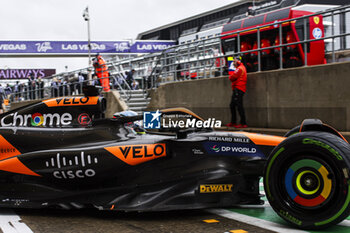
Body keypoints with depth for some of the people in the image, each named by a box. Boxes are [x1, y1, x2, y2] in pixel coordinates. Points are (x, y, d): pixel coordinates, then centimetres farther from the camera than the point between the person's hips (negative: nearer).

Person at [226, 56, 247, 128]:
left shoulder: (240, 68, -8)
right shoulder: (240, 68, 26)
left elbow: (233, 77, -14)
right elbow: (232, 77, 22)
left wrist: (230, 77, 6)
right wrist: (231, 77, 2)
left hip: (238, 89, -11)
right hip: (236, 89, 11)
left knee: (239, 106, -14)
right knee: (232, 106, 12)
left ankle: (243, 123, -17)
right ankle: (233, 122, 16)